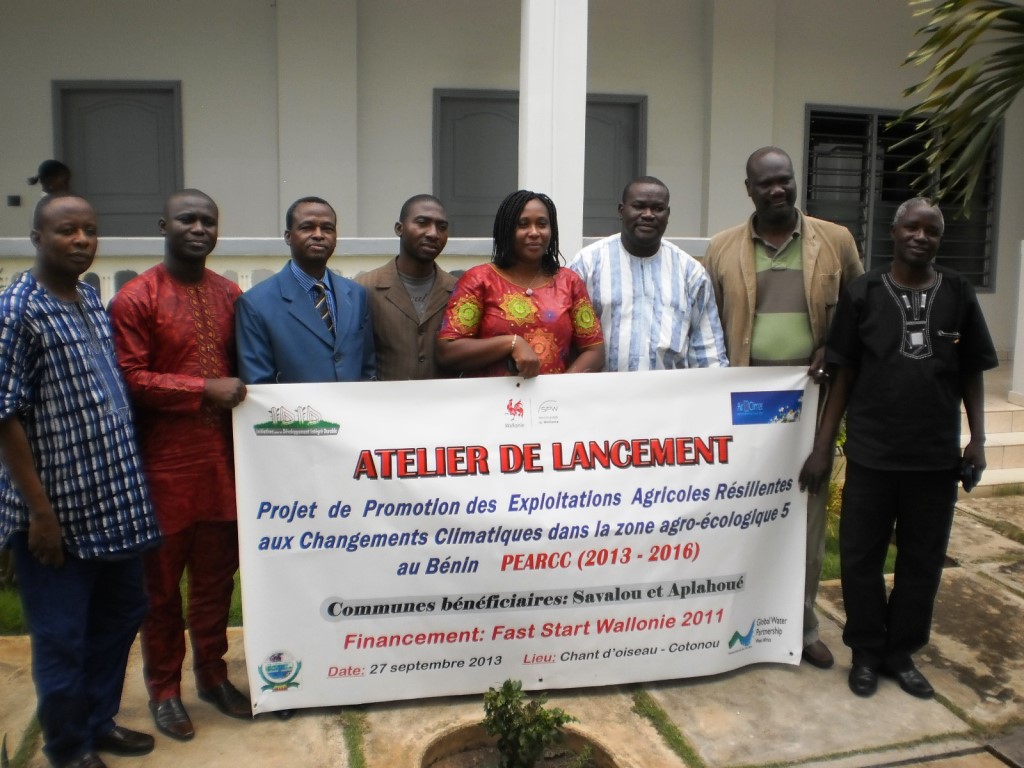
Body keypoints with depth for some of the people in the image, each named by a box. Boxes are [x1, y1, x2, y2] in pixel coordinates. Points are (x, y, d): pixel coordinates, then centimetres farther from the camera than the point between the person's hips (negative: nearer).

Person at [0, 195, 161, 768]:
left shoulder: (94, 301, 9)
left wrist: (129, 481, 13)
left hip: (116, 501, 8)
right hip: (58, 508, -8)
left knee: (121, 614, 20)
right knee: (62, 637, 8)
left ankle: (99, 720, 39)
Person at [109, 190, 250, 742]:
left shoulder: (230, 295, 10)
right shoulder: (136, 298, -7)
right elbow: (130, 379, -12)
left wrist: (240, 393, 1)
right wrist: (205, 389, -17)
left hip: (223, 458, 5)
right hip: (165, 463, -4)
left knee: (216, 575, 14)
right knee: (161, 581, 8)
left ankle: (212, 674, 31)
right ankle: (163, 690, 24)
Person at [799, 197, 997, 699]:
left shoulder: (958, 295, 3)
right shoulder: (863, 293, -2)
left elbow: (972, 374, 9)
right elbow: (842, 375, -1)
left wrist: (977, 439, 1)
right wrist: (822, 446, -3)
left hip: (937, 456, 2)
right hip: (871, 453, -1)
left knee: (923, 560, 11)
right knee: (860, 556, 7)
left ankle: (901, 653, 28)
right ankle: (867, 653, 25)